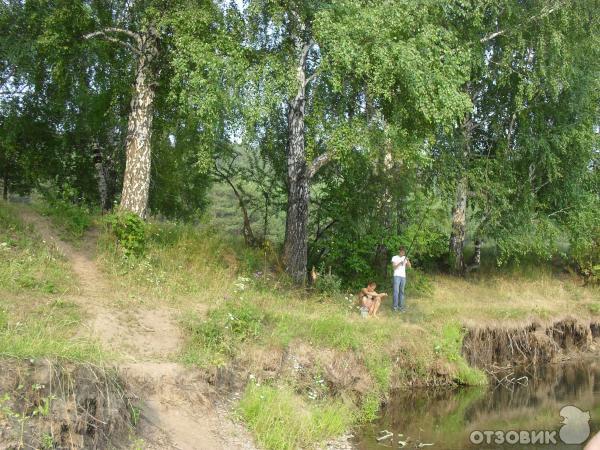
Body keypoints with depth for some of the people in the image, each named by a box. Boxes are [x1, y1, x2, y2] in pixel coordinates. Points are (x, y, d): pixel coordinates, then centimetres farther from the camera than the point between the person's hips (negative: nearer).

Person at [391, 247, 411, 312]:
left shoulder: (405, 258, 11)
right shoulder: (394, 258, 0)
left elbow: (409, 266, 2)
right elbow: (394, 267, -8)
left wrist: (408, 261, -17)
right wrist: (399, 263, -23)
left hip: (403, 276, 4)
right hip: (397, 276, -4)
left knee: (402, 291, 5)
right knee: (396, 291, -9)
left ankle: (401, 305, 8)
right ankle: (395, 306, -7)